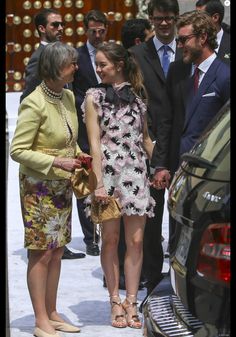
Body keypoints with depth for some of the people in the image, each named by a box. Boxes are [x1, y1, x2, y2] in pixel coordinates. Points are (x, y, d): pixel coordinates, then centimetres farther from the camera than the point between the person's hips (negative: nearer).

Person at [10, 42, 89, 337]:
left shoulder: (68, 97, 5)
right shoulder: (34, 104, -19)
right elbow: (17, 151, -18)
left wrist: (78, 154, 1)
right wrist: (56, 162, -23)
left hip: (62, 185, 8)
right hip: (39, 187, -8)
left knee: (57, 252, 12)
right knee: (42, 253, -3)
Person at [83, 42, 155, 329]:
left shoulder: (137, 95, 10)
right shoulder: (94, 97, 2)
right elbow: (94, 143, -4)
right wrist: (99, 182, -13)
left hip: (136, 173, 2)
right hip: (108, 173, -2)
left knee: (135, 240, -1)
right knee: (110, 238, 2)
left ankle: (131, 302, 5)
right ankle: (115, 302, 10)